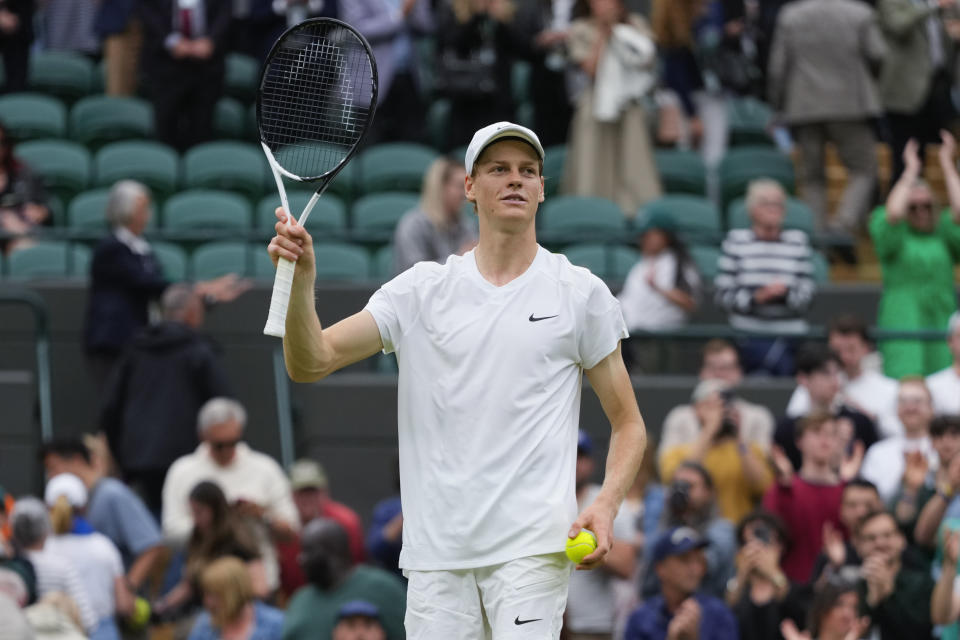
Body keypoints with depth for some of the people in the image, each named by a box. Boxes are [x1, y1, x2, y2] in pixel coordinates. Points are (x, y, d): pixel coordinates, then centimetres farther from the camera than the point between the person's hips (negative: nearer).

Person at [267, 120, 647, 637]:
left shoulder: (581, 293, 6)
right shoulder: (421, 289, 9)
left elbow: (628, 424, 10)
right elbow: (311, 363, 2)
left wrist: (604, 507, -9)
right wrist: (301, 281, -17)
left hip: (530, 548, -2)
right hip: (436, 551, 2)